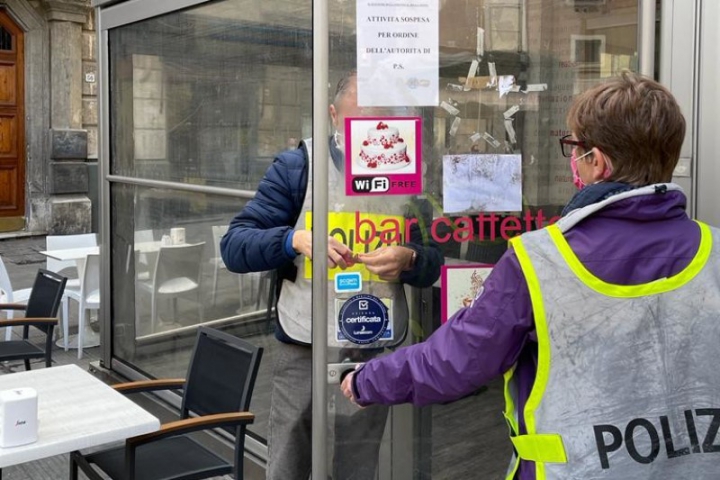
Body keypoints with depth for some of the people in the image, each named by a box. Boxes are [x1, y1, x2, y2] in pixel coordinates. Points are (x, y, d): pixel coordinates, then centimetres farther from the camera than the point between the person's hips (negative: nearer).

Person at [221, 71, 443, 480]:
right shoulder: (297, 167, -4)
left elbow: (434, 265, 7)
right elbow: (234, 247, -7)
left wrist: (409, 260, -16)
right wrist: (296, 240, -25)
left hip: (377, 354, 2)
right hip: (303, 352, -2)